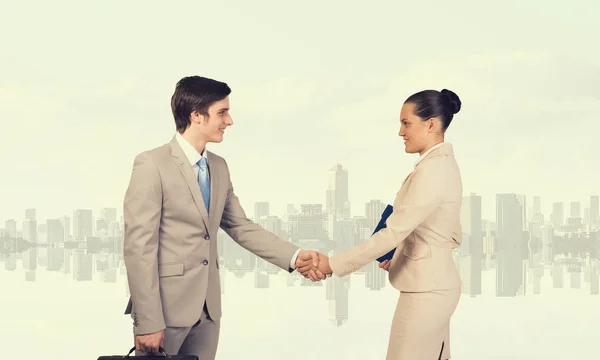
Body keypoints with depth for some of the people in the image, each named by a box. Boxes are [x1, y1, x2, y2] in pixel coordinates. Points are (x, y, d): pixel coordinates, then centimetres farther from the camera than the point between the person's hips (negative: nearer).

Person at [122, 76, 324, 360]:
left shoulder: (219, 167, 11)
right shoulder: (152, 165, -12)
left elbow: (241, 227, 15)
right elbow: (139, 247, -15)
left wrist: (294, 256, 2)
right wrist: (148, 322, -18)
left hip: (208, 308, 7)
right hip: (166, 306, -7)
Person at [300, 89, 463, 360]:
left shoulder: (432, 170, -20)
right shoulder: (442, 163, 11)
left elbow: (394, 232, -24)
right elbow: (453, 236, 18)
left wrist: (333, 264, -21)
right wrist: (399, 256, 9)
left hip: (425, 291, -10)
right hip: (433, 284, 10)